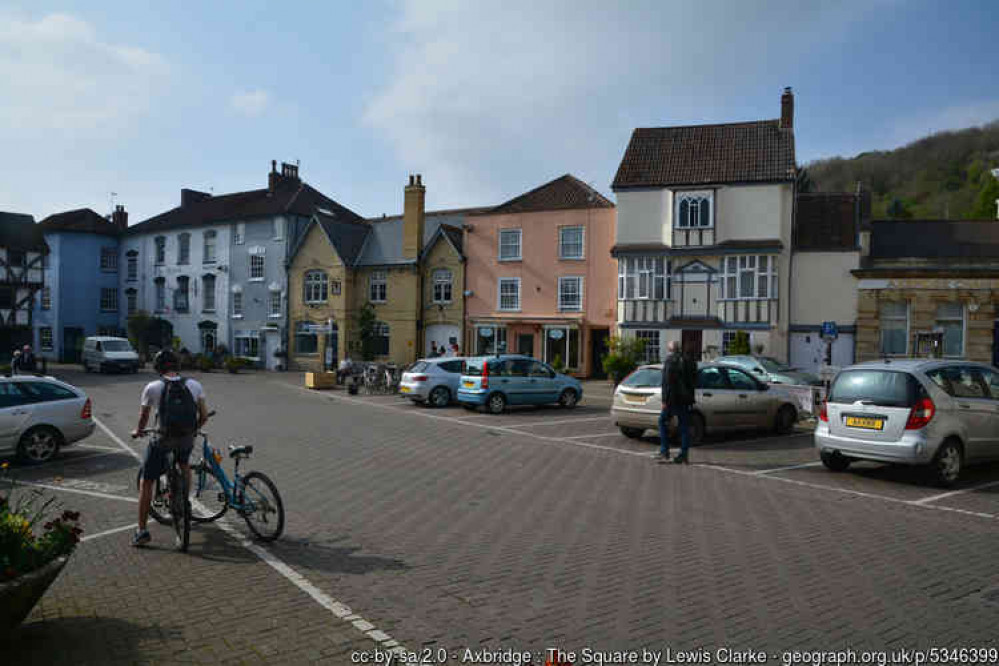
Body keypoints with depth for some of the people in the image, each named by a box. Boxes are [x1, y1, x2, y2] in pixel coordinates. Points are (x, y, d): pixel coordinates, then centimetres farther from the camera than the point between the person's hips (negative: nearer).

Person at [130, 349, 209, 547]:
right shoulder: (194, 385, 1)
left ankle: (142, 531, 11)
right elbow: (204, 416, 5)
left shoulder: (152, 387, -4)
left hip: (162, 441, -3)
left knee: (146, 482, 11)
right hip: (187, 439, 3)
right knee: (184, 466, 35)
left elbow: (143, 417, 8)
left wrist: (137, 432, 29)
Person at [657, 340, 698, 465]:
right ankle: (684, 455, 10)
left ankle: (664, 453, 2)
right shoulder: (689, 360, 11)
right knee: (684, 426, 9)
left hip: (673, 398, -6)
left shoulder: (671, 360, -11)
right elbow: (693, 381, 17)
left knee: (663, 422, 6)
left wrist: (665, 400, -16)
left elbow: (667, 382, -17)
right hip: (686, 399, 6)